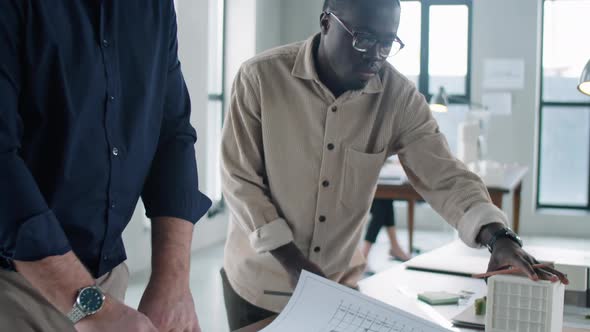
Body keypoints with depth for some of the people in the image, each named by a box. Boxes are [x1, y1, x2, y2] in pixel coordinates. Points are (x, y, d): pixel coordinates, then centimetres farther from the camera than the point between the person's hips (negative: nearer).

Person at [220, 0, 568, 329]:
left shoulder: (399, 96, -9)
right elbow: (240, 178, -12)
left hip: (338, 284, 2)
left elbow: (442, 173, -13)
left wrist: (499, 237, -30)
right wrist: (293, 261, -18)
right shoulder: (261, 77, -15)